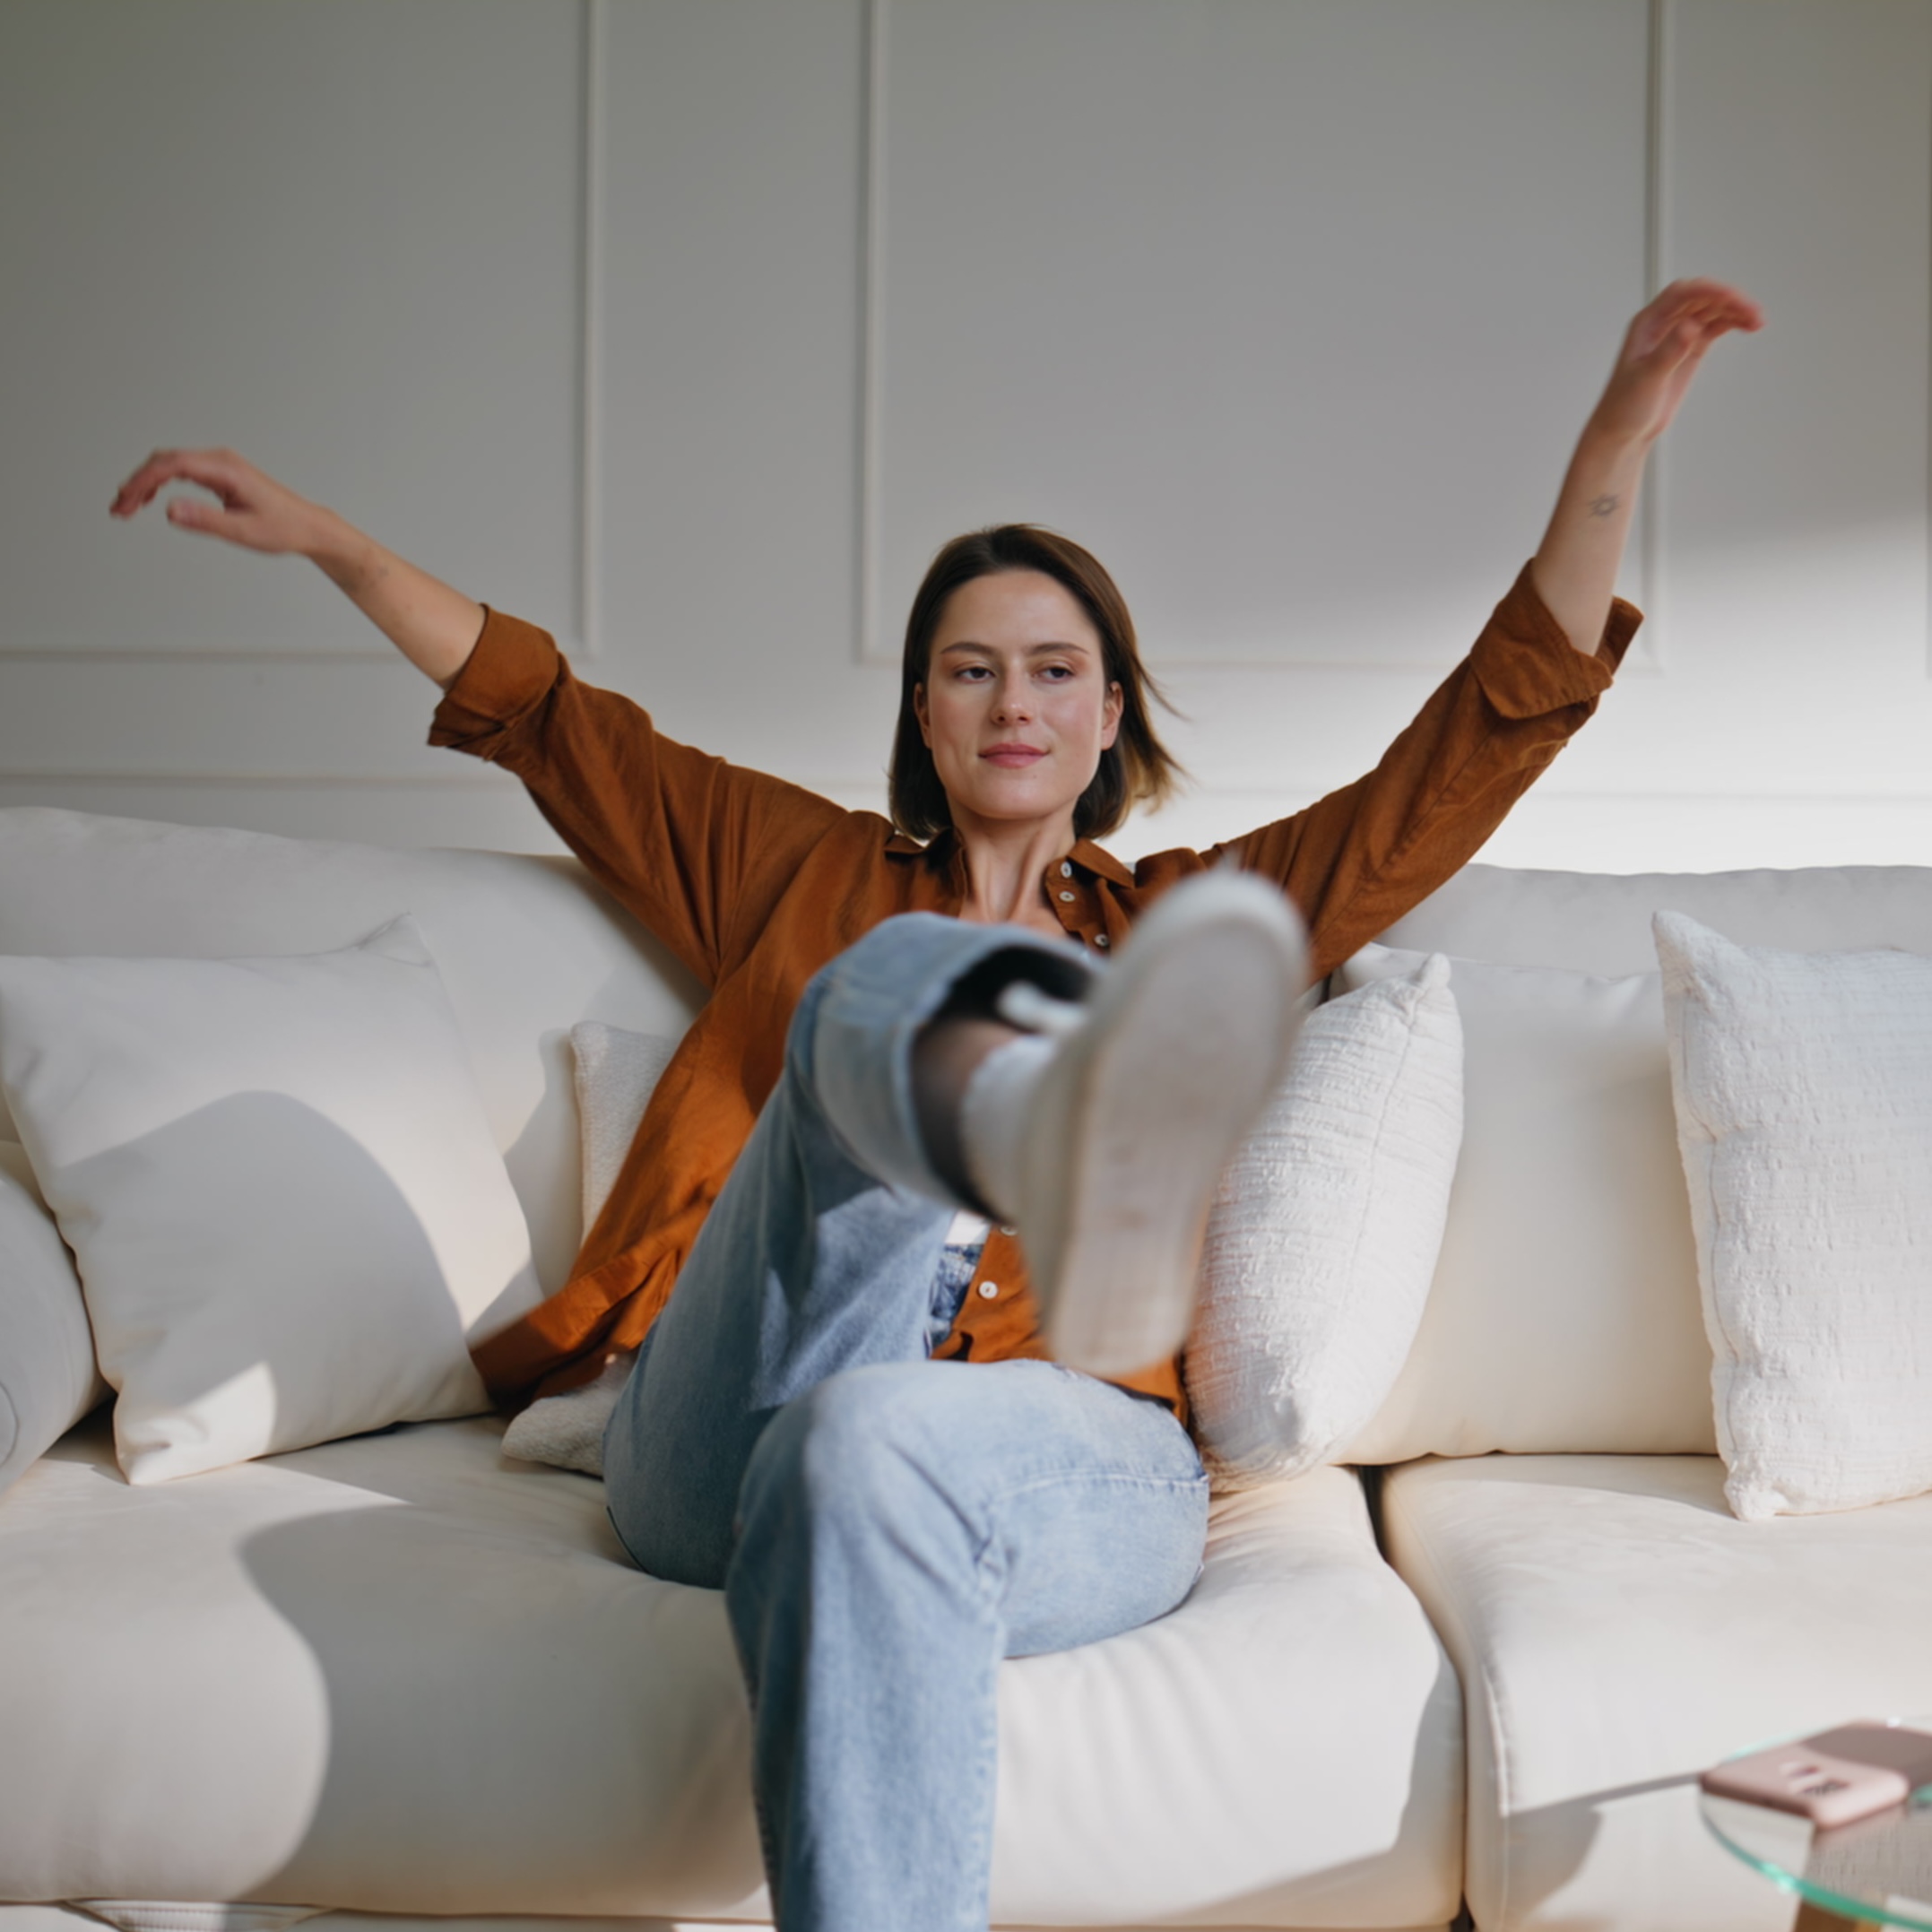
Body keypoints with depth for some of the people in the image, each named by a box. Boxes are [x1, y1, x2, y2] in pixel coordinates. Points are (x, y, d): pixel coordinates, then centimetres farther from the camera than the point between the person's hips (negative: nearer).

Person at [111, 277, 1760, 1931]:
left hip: (1057, 1455, 0)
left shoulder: (1185, 920, 26)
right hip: (712, 1457, 0)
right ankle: (1060, 1139, -67)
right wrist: (328, 542, 29)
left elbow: (1484, 739, 20)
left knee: (869, 1445, -41)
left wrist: (1619, 439, 13)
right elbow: (545, 715, 34)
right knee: (901, 985, -31)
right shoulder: (802, 869, 30)